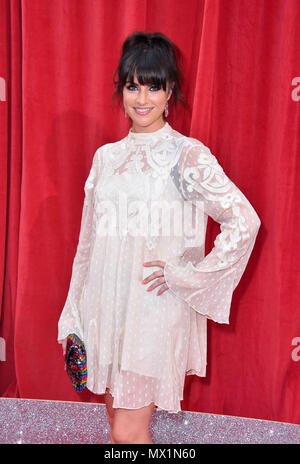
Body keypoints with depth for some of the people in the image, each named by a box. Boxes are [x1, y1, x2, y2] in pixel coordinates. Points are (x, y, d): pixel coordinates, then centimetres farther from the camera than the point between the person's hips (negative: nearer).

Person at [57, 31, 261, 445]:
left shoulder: (188, 155, -9)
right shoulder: (106, 157, 7)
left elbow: (245, 222, -16)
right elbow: (89, 241, 10)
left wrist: (187, 275, -14)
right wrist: (72, 317, 12)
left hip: (156, 308, -5)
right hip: (106, 307, 6)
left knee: (129, 431, 1)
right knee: (117, 420, 18)